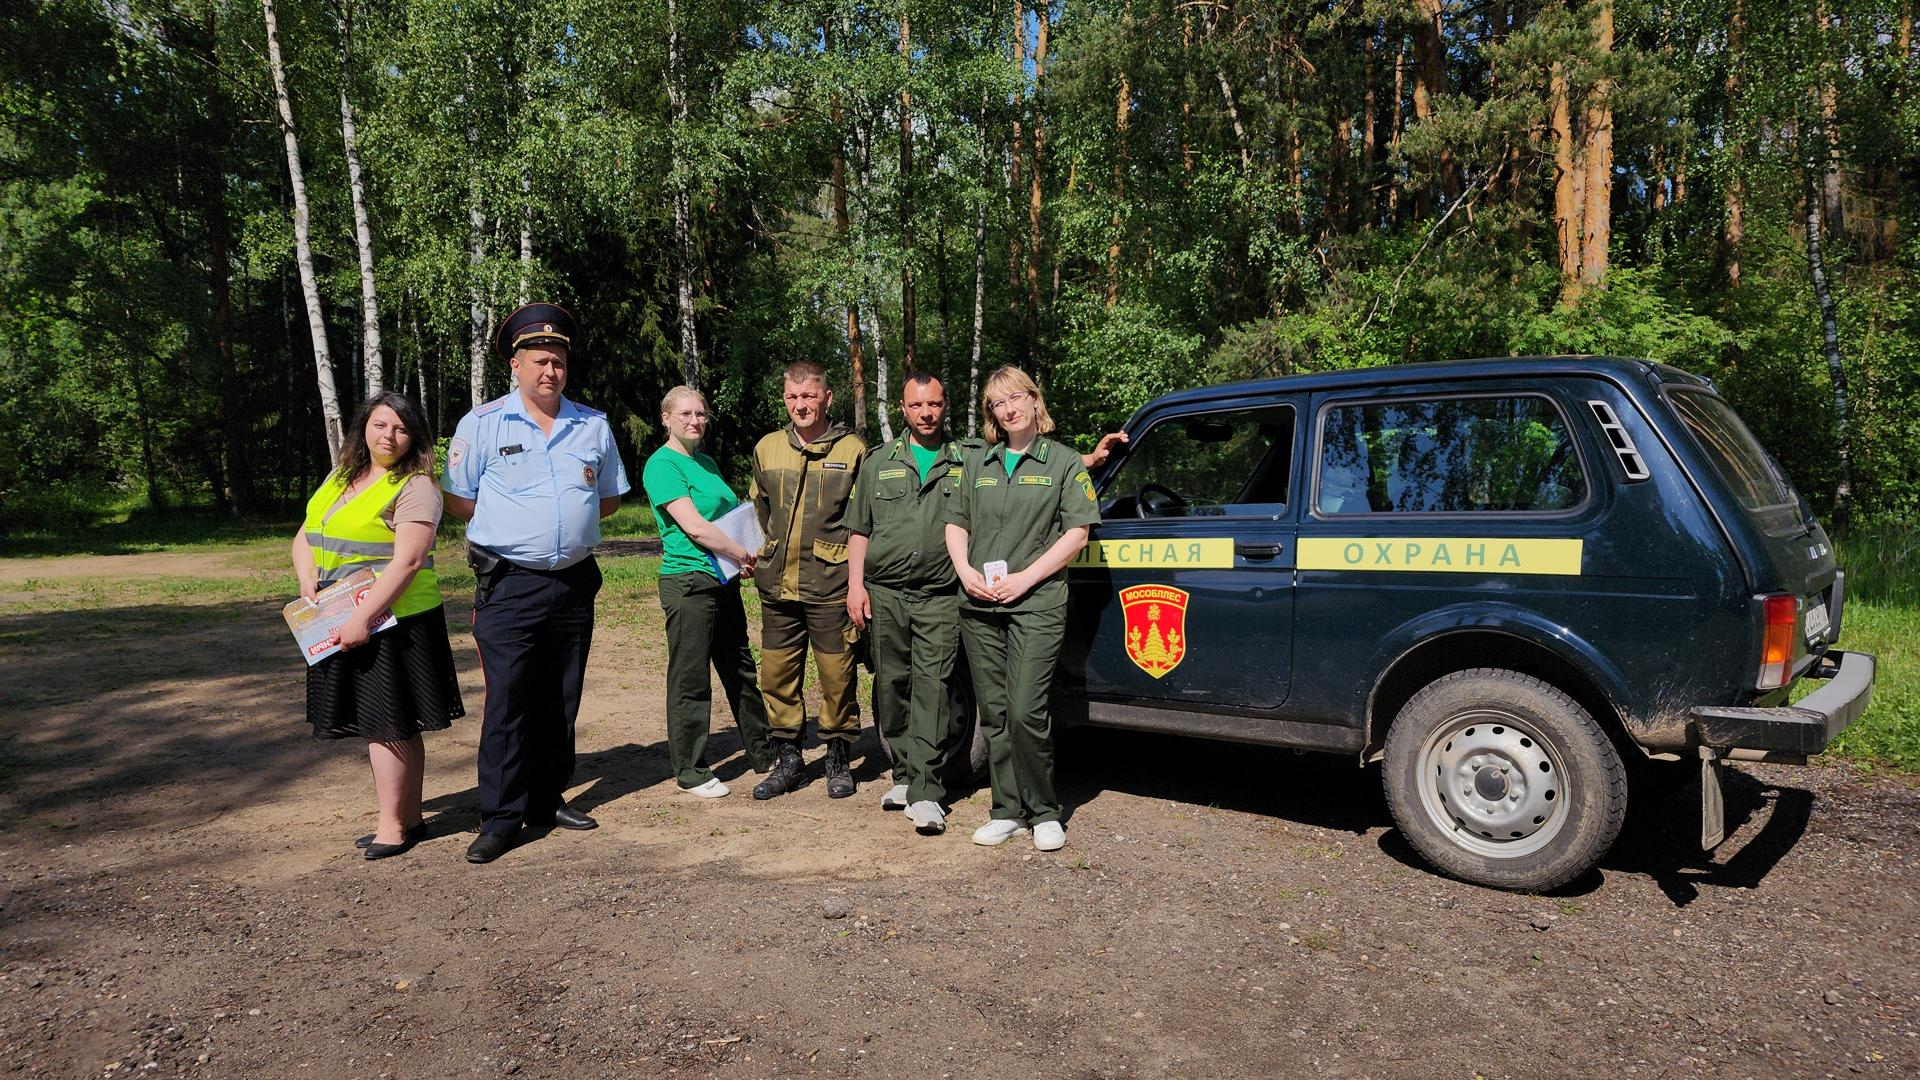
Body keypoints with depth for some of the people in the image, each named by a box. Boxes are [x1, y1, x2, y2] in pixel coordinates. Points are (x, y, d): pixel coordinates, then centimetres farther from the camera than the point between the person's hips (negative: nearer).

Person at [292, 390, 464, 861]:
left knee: (386, 724, -2)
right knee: (396, 727, 13)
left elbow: (408, 561, -20)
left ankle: (393, 825, 9)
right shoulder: (340, 478, 15)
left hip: (391, 622, -8)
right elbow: (304, 538, 18)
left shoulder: (415, 488, -11)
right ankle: (410, 819, 22)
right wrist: (308, 581, -1)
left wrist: (363, 618, -23)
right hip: (340, 625, 8)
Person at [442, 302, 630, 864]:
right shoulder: (482, 423, -1)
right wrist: (513, 529, 2)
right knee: (507, 703, -5)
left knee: (560, 702, 11)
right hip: (509, 586, -3)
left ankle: (548, 800, 24)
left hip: (574, 585, 4)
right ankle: (501, 818, 3)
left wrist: (568, 520, 6)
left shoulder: (594, 426, 8)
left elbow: (609, 498, 16)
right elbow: (458, 500, 2)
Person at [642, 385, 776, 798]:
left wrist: (741, 560, 3)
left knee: (741, 670, 17)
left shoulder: (708, 462, 15)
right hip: (688, 581, -9)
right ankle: (691, 771, 12)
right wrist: (745, 555, -14)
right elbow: (694, 527, -19)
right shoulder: (662, 465, -10)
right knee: (690, 679, 0)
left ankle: (762, 754, 29)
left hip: (725, 581, 9)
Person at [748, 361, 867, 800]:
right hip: (777, 585, 4)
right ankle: (788, 759, 23)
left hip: (831, 585, -4)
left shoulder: (851, 450, 0)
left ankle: (837, 757, 20)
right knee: (776, 674, 8)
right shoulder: (767, 448, 11)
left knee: (836, 674, 3)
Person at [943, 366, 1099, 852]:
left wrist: (1024, 579, -11)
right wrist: (966, 571, -2)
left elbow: (1076, 533, -3)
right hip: (979, 604, 5)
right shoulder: (977, 462, 16)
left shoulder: (1064, 462, 4)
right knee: (994, 714, 7)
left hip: (1036, 603, -4)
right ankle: (1007, 811, 16)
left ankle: (1043, 812, 5)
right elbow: (956, 523, 17)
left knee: (1026, 711, -11)